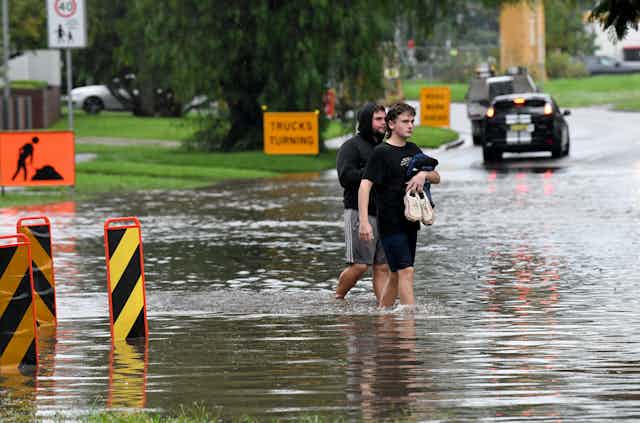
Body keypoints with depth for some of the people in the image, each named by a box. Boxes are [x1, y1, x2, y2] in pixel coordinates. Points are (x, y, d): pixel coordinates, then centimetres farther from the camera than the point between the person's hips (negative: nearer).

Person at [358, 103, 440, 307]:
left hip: (410, 221, 7)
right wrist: (364, 221, -25)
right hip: (390, 223, -7)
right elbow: (365, 185, -16)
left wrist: (423, 174, -8)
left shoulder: (413, 150, 14)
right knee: (406, 271, -14)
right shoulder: (381, 152, -9)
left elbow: (437, 177, 17)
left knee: (396, 274, 11)